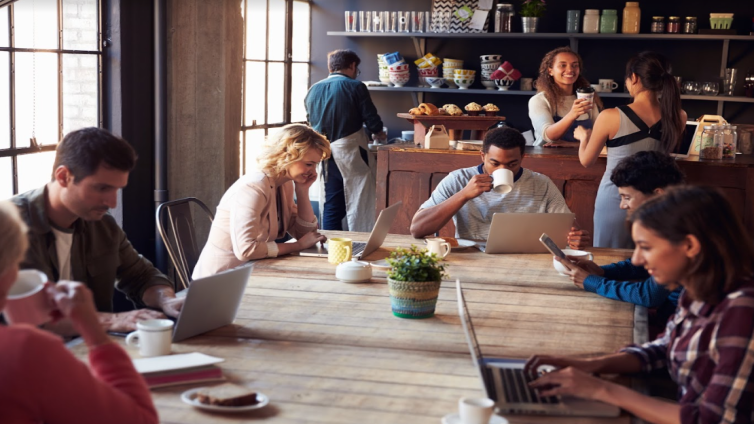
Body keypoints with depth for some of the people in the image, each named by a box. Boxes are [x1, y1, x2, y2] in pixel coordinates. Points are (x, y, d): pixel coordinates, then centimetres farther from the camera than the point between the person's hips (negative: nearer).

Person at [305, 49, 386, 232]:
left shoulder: (313, 90, 8)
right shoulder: (355, 87, -7)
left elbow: (311, 122, 15)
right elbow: (372, 120, -7)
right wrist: (379, 134, 14)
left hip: (325, 155, 5)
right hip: (351, 153, -5)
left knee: (332, 206, 11)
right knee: (359, 204, 1)